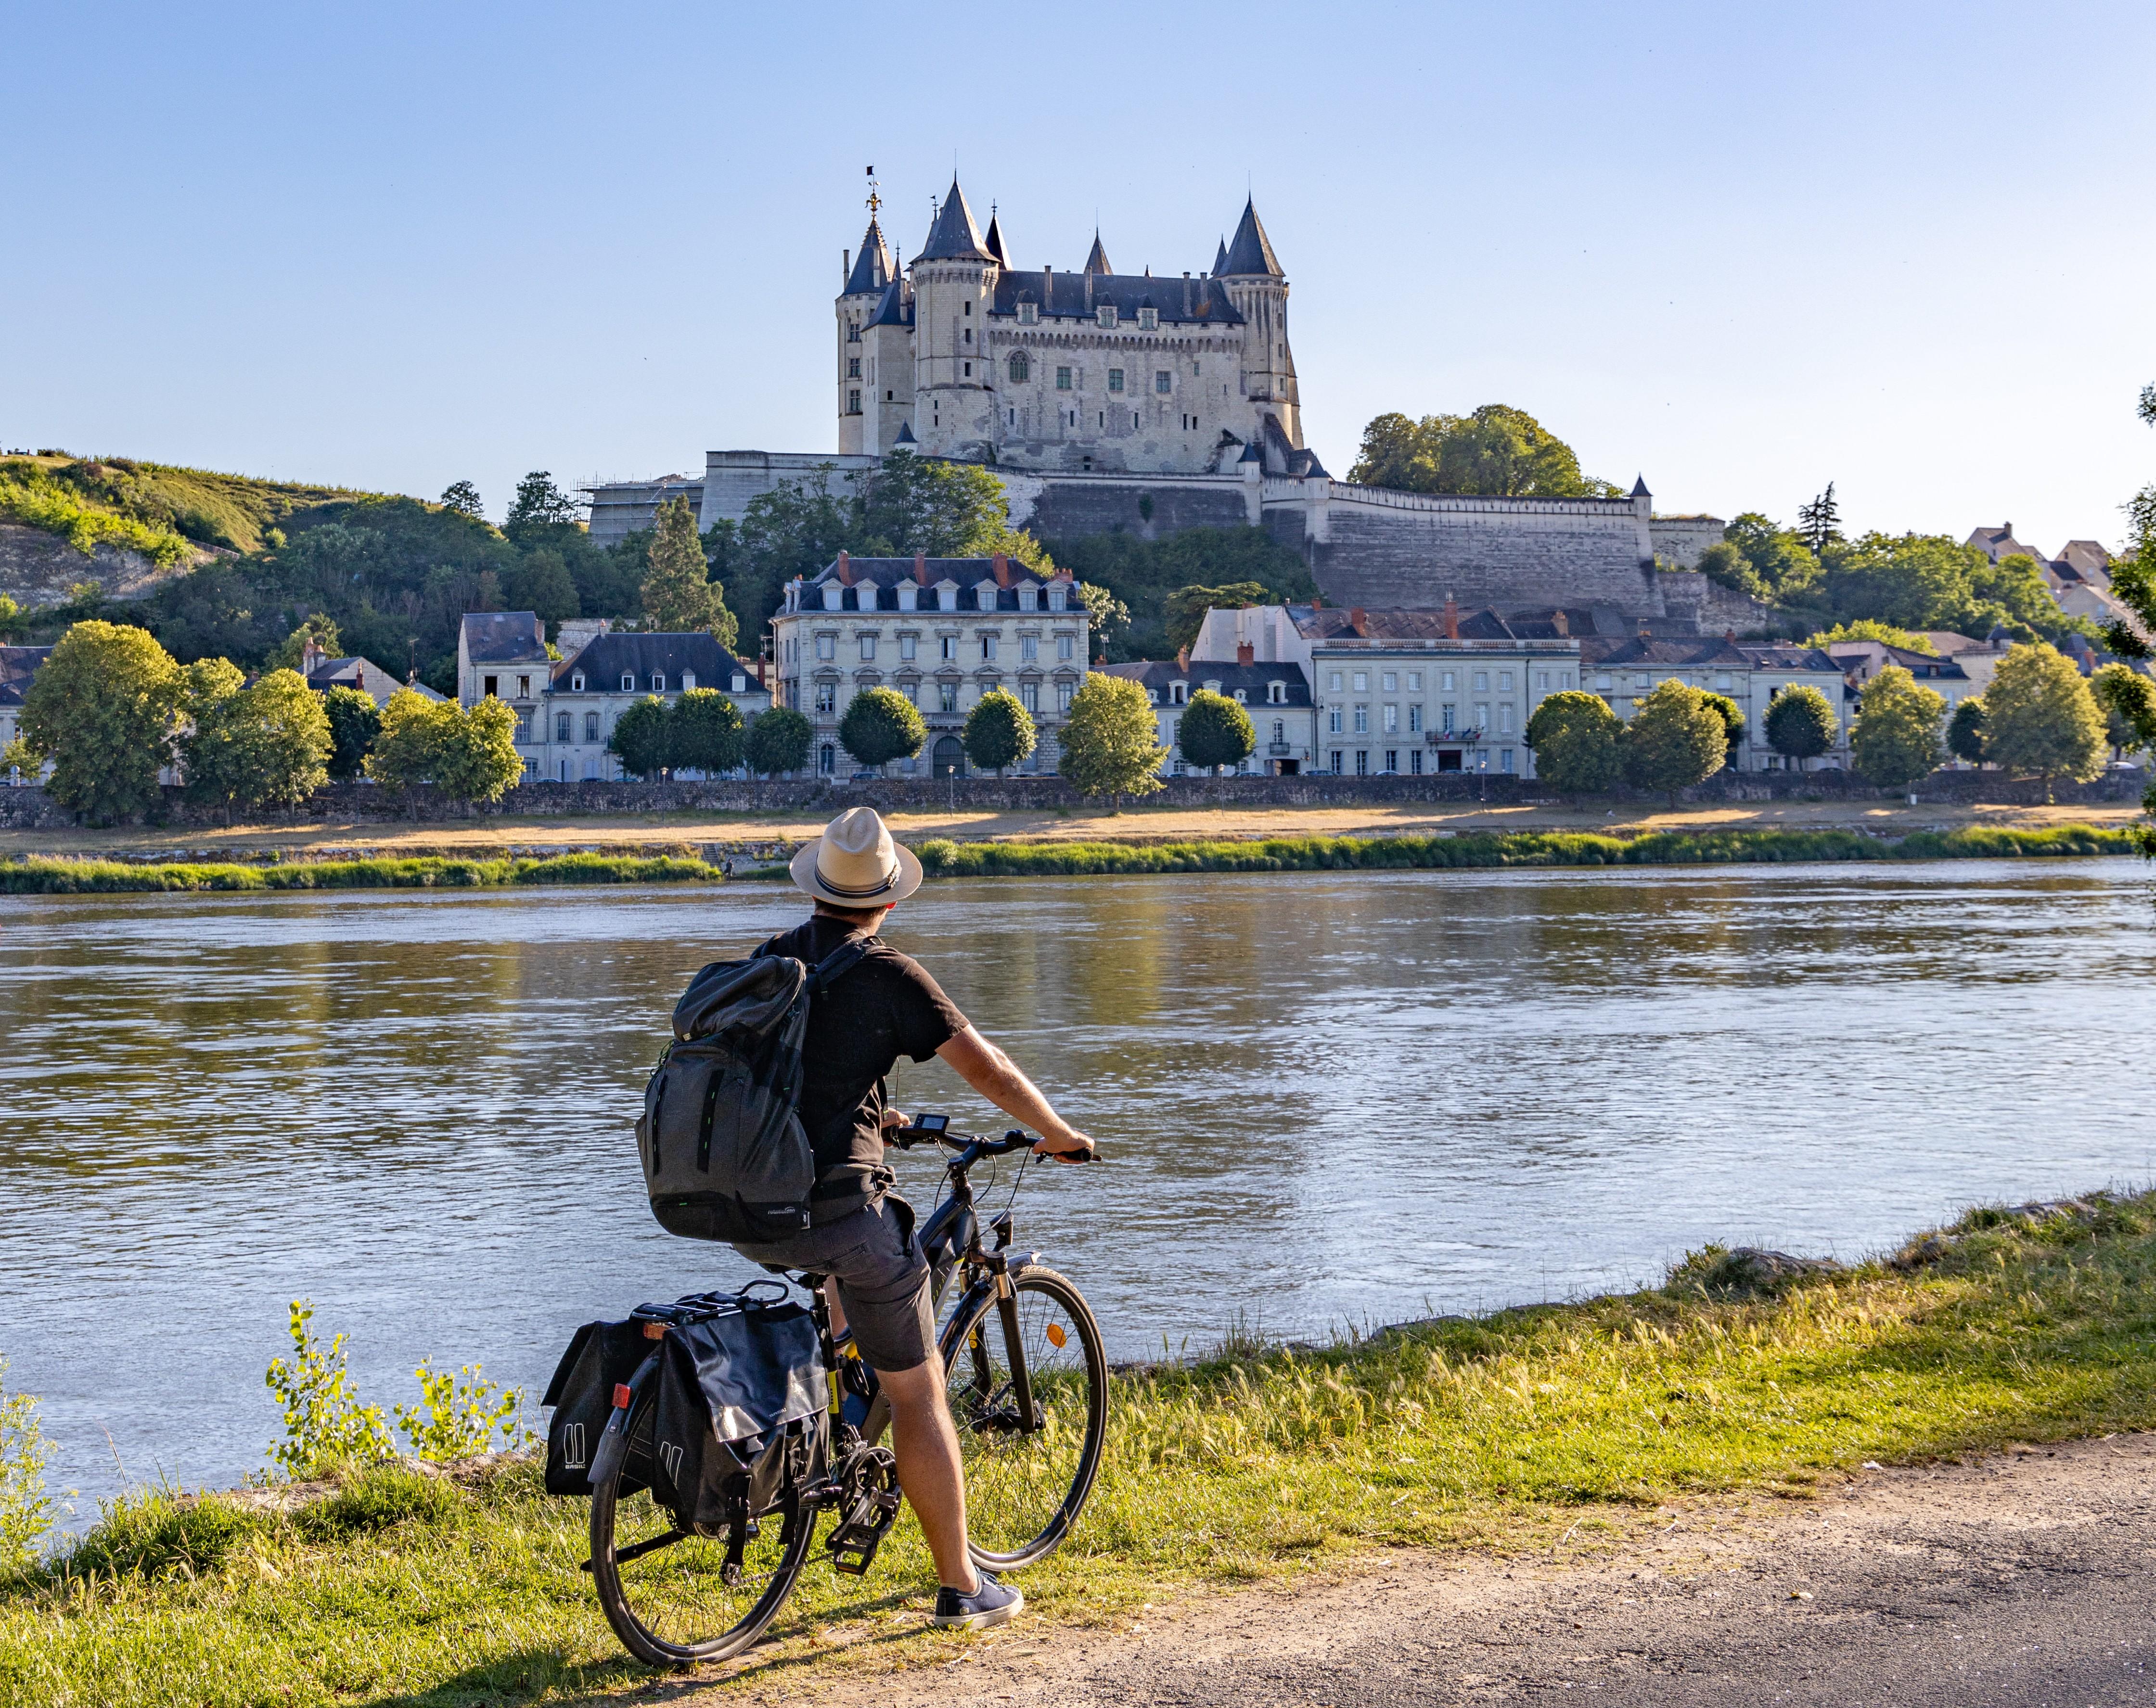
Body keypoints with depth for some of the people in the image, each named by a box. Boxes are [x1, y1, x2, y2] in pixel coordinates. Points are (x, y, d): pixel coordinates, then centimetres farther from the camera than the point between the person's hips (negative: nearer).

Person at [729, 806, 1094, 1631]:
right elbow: (985, 1068, -5)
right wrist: (1056, 1134, 12)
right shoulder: (886, 975, -7)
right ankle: (962, 1587, 10)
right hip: (838, 1207, -6)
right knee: (919, 1394, 5)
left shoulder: (770, 959, 12)